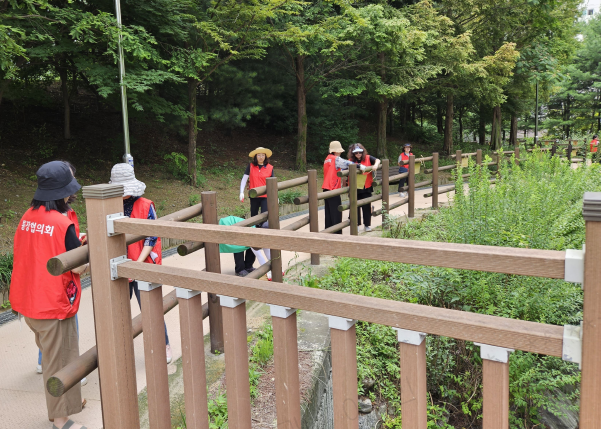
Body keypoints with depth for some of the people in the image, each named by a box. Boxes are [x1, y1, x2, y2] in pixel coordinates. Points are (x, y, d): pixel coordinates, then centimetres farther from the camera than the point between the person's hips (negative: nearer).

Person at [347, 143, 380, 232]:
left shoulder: (368, 158, 1)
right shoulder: (351, 161, 0)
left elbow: (377, 160, -9)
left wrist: (376, 165, -28)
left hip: (366, 187, 0)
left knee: (366, 206, 7)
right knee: (356, 206, 7)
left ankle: (367, 225, 18)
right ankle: (356, 224, 18)